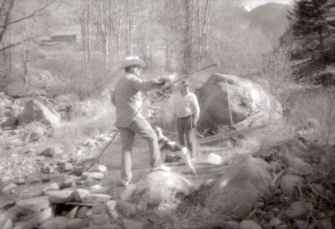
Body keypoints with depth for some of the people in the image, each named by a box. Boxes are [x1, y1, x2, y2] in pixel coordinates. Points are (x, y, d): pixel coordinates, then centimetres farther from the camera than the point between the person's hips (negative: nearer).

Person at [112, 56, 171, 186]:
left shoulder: (119, 83, 20)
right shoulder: (132, 79, -6)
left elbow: (114, 100, 36)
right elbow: (144, 85, -30)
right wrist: (158, 82, -43)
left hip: (121, 120, 7)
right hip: (134, 118, -7)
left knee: (126, 148, 9)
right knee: (152, 137, 11)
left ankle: (125, 178, 3)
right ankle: (156, 163, 13)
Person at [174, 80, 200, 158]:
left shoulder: (192, 96, -7)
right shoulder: (177, 97, 9)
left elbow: (197, 109, -7)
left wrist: (195, 120, -14)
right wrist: (176, 118, 14)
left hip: (189, 118, -5)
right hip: (180, 119, 5)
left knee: (189, 138, -9)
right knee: (181, 137, 7)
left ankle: (192, 156, -4)